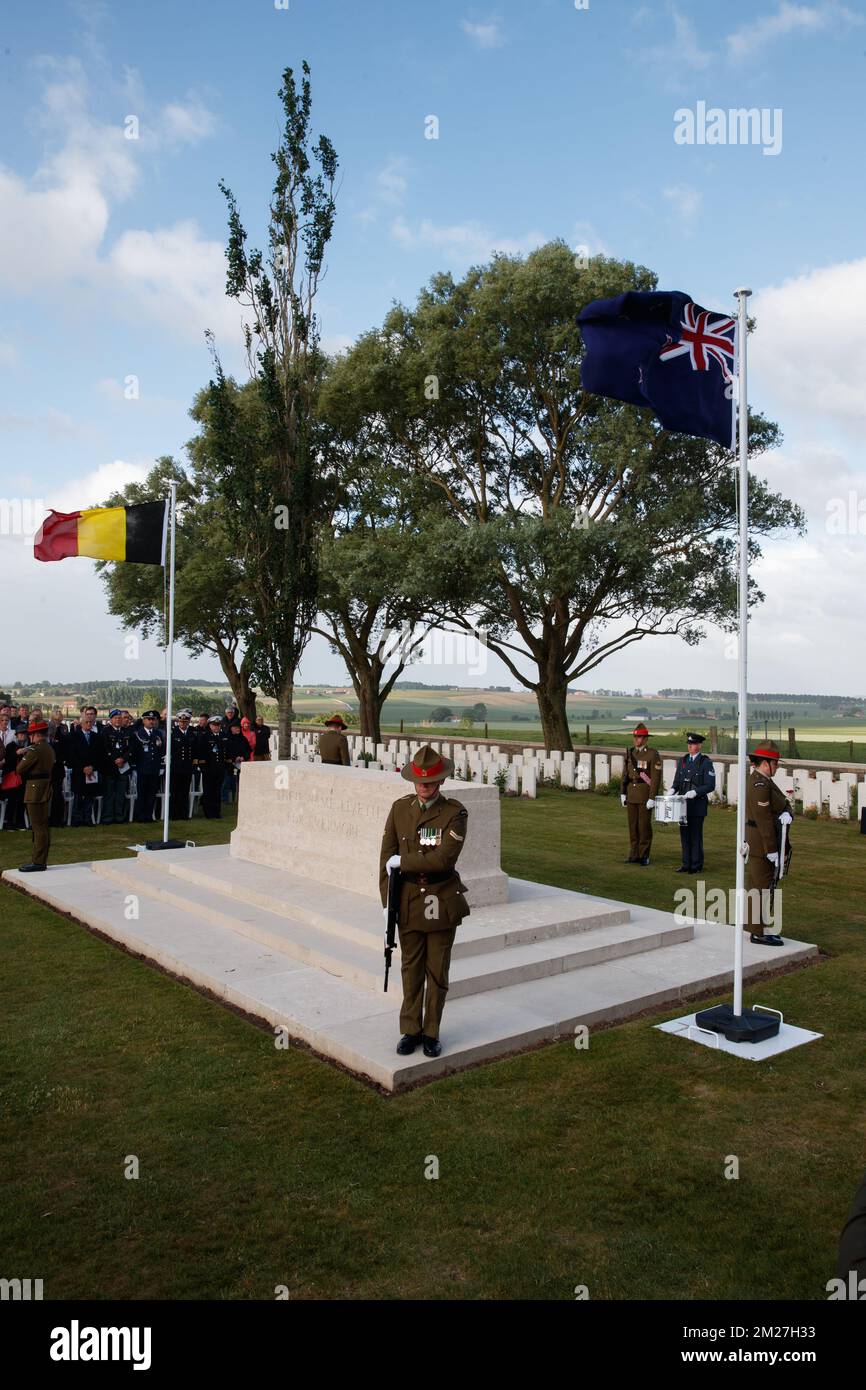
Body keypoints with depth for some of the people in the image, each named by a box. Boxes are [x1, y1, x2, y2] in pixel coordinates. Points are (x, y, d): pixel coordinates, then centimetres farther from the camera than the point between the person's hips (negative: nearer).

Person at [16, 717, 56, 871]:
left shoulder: (35, 750, -17)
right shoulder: (49, 748, 12)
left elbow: (20, 769, -14)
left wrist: (23, 756, 4)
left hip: (35, 792, -9)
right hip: (46, 790, 9)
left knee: (38, 827, -6)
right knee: (42, 827, 14)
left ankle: (38, 863, -3)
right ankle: (40, 860, 21)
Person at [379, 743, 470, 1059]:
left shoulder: (455, 812, -10)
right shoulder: (400, 808, 1)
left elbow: (444, 859, -21)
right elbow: (386, 857, 3)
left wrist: (402, 862, -16)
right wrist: (387, 901, 0)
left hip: (442, 902, -2)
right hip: (408, 900, 2)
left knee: (437, 971, 9)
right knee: (411, 968, 11)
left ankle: (432, 1033, 23)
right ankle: (411, 1030, 25)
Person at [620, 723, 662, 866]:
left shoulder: (653, 754, -9)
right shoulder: (630, 753, 8)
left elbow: (656, 777, -12)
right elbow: (625, 774, 11)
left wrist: (652, 798, -17)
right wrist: (623, 793, 5)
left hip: (645, 795, -5)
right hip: (631, 794, 6)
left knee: (644, 825, 0)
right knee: (633, 825, 8)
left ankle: (644, 855, 9)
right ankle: (634, 854, 16)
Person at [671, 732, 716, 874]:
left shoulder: (706, 762, -5)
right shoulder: (683, 761, 12)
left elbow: (710, 786, -9)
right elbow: (677, 781, 16)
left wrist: (695, 792, -22)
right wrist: (673, 789, -4)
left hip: (698, 805, -5)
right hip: (683, 804, 5)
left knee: (696, 835, -1)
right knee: (684, 834, 8)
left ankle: (696, 866, 8)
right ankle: (686, 864, 17)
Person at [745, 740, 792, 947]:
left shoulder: (759, 780, 13)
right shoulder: (760, 784, -21)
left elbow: (784, 802, 12)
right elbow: (764, 819, -23)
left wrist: (787, 813, -12)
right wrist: (771, 850, -21)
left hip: (756, 843, 11)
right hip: (762, 845, -11)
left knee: (756, 884, 18)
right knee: (763, 885, -4)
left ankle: (754, 926, 28)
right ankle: (760, 933, 3)